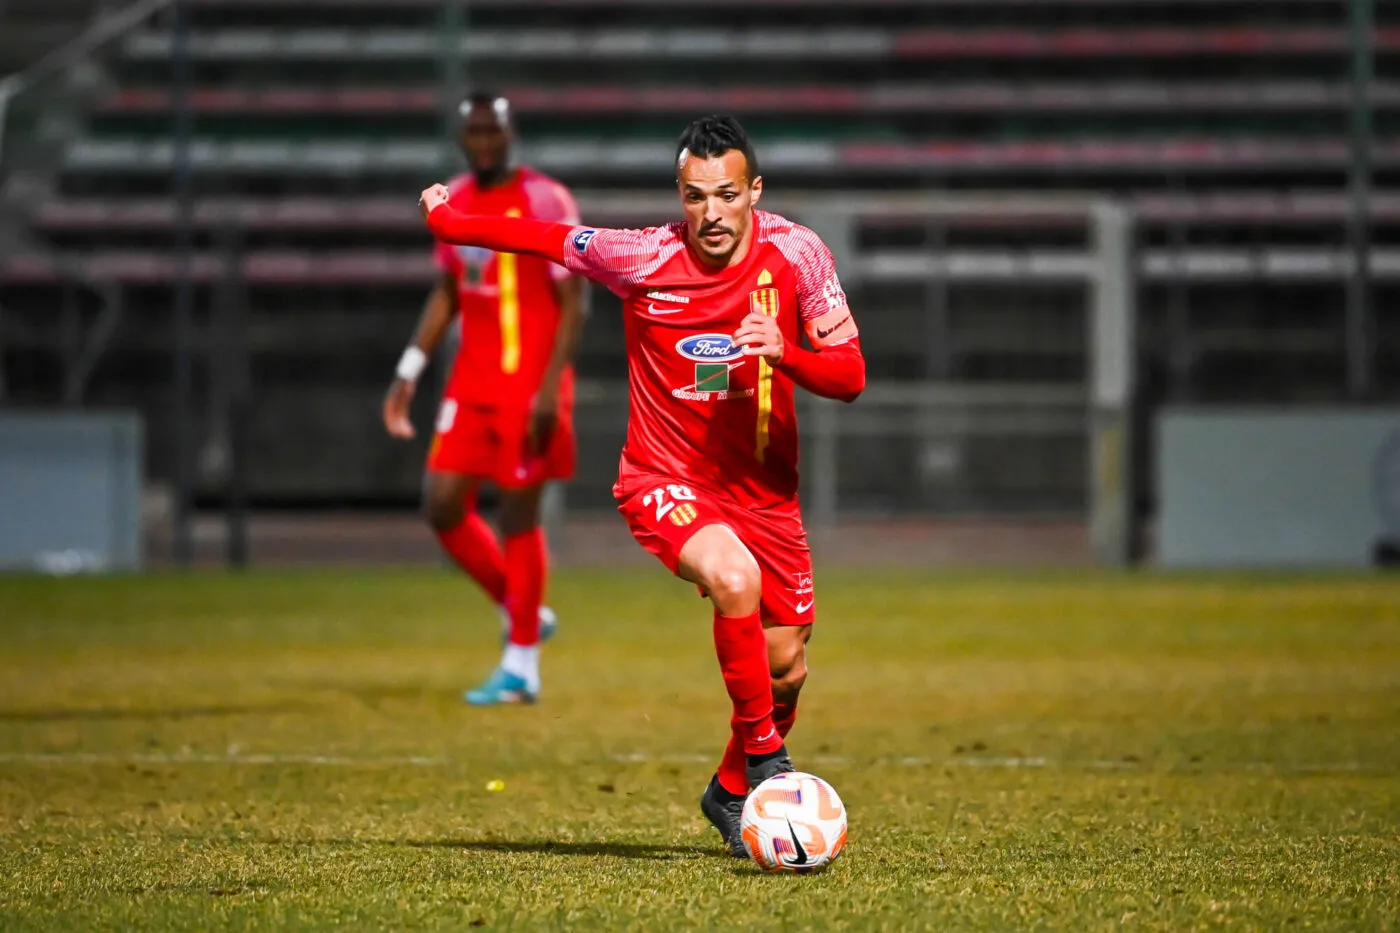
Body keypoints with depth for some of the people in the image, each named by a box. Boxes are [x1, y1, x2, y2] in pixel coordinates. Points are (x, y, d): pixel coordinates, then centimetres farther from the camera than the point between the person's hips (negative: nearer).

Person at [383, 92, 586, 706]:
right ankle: (522, 614, 20)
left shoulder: (545, 202, -10)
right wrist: (410, 370, 12)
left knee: (518, 513, -3)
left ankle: (521, 666, 6)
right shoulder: (454, 201, 10)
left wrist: (550, 388, -18)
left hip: (530, 384, -6)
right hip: (472, 381, 6)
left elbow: (573, 303, -11)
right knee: (442, 505, 0)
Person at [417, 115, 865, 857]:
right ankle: (767, 763, -18)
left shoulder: (796, 254, -11)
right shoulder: (642, 259, -15)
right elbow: (544, 239, 1)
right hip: (665, 482, -4)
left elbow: (849, 376, -10)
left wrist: (784, 354, -29)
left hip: (763, 491, 4)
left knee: (785, 669, 11)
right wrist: (444, 218, 10)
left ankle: (732, 793, 41)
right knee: (735, 579, -34)